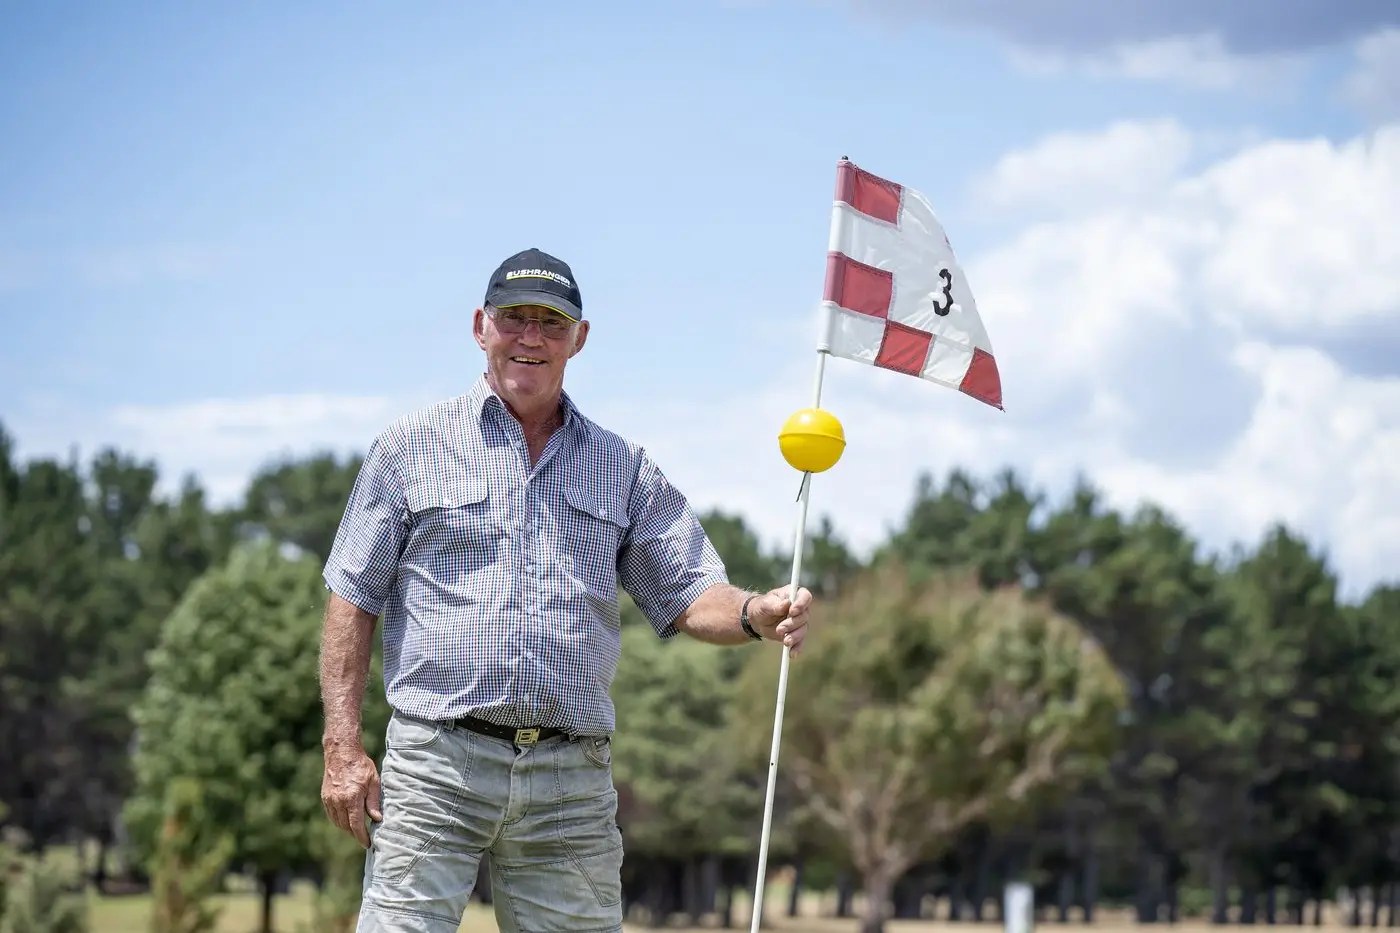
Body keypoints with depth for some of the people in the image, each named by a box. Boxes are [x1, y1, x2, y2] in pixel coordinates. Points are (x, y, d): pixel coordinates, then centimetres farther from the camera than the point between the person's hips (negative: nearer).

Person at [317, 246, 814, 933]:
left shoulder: (622, 466, 17)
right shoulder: (409, 446, 9)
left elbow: (689, 597, 12)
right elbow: (354, 601, 7)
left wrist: (756, 613, -11)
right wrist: (343, 749, -3)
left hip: (572, 782, 3)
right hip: (435, 766, -3)